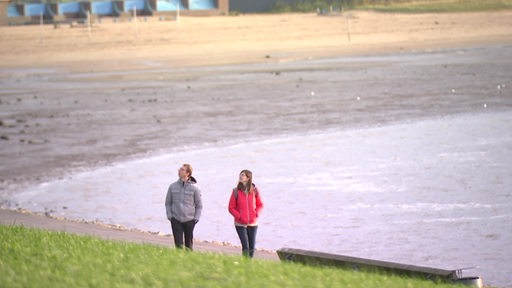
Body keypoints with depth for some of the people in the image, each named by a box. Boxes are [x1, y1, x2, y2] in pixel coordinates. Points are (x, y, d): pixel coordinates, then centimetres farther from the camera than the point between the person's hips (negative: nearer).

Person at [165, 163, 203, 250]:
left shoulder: (194, 187, -2)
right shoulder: (173, 186, 4)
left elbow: (199, 205, 5)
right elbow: (168, 203, 12)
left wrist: (196, 218, -3)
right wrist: (169, 215, 1)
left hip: (189, 221, -1)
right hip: (176, 220, 1)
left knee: (189, 245, 6)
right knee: (178, 244, -2)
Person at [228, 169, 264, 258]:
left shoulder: (254, 191, -1)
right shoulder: (236, 192, -5)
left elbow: (260, 205, 9)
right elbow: (231, 208, -1)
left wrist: (257, 215, -7)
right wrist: (239, 216, -14)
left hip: (253, 224, 2)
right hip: (240, 224, -2)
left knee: (252, 247, 8)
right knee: (245, 247, -10)